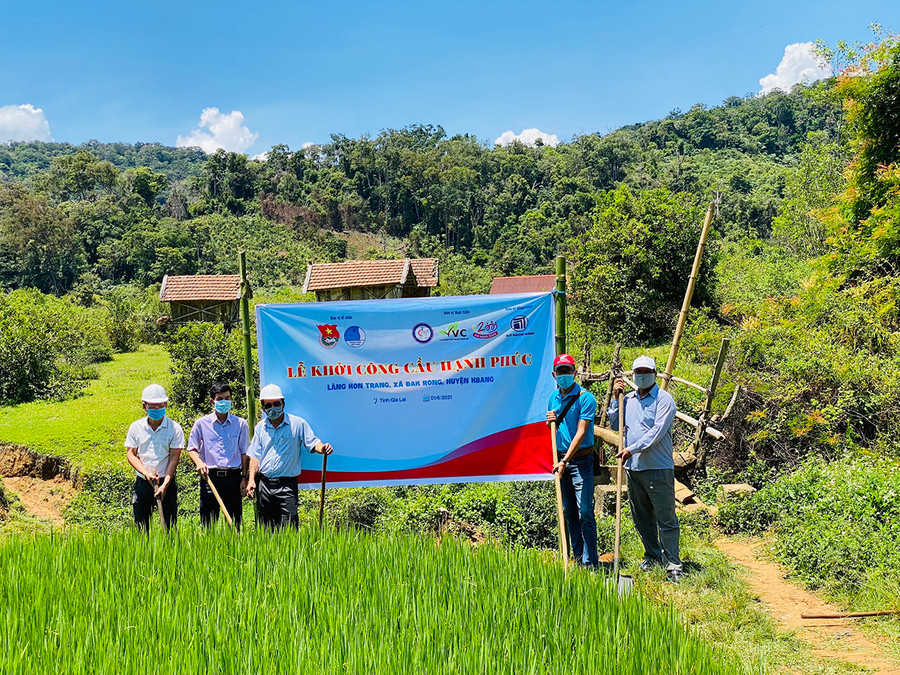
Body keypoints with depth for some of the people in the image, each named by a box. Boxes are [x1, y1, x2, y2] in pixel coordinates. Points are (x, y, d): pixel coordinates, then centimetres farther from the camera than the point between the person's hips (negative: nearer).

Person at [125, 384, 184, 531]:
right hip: (143, 482, 2)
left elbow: (174, 458, -6)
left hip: (167, 482, -2)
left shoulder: (174, 428, -2)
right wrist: (146, 473, -13)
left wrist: (165, 484, -16)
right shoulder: (136, 427, 5)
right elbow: (130, 454, 3)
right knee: (141, 526, 4)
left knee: (169, 525, -2)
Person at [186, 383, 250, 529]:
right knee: (207, 522, 0)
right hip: (209, 477, 0)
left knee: (234, 522, 2)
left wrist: (244, 478, 2)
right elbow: (191, 449, 11)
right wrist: (198, 462, -9)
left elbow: (245, 453, 8)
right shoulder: (201, 424, 6)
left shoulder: (241, 424, 7)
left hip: (233, 477, 0)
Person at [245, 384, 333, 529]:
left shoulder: (298, 424, 0)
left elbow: (313, 443, -2)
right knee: (265, 530, 8)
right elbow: (255, 456, 12)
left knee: (289, 526, -10)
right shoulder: (260, 427, 10)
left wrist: (322, 448, -26)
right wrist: (251, 480, 1)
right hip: (264, 484, 4)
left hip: (286, 486, -4)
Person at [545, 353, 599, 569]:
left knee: (585, 511, -8)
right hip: (561, 458, 6)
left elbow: (581, 433, -18)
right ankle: (578, 557, 19)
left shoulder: (585, 398, -11)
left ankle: (590, 562, -4)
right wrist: (549, 422, -2)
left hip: (580, 459, -6)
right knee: (568, 511, 10)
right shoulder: (553, 398, 10)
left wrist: (565, 461, -25)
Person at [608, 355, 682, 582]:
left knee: (666, 518, -4)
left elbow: (657, 431, -14)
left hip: (658, 469, -6)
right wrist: (616, 398, 6)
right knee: (641, 518, 13)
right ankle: (653, 557, 27)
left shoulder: (663, 399, -5)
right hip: (633, 468, 6)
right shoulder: (628, 399, 14)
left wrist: (632, 449, -18)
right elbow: (615, 425, 15)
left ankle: (673, 565, 0)